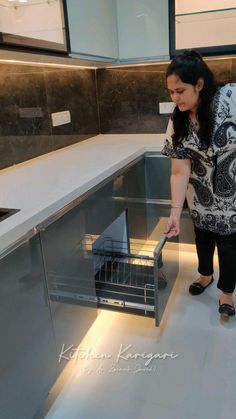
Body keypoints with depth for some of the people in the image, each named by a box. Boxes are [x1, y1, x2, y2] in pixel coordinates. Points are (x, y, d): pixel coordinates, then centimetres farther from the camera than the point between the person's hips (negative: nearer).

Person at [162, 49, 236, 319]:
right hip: (202, 193, 3)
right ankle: (205, 275, 49)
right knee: (203, 235, 20)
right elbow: (180, 172, -17)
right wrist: (175, 211, -25)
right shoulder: (178, 123, -15)